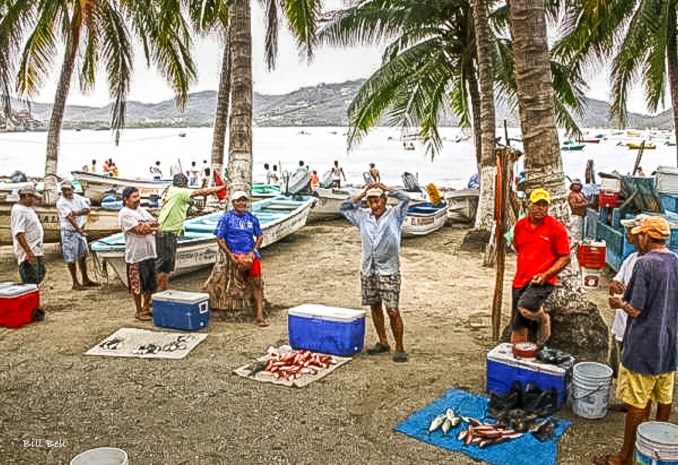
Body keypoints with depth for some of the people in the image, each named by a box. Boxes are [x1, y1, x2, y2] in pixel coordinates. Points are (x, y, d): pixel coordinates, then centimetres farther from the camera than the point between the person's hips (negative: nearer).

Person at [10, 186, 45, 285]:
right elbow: (19, 234, -25)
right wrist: (29, 252, -28)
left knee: (39, 277, 20)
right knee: (30, 283, -7)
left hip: (37, 251, 10)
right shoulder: (18, 210, -17)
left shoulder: (27, 208, 13)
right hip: (29, 253, -10)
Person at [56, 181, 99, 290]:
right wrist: (79, 231, -27)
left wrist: (76, 213, -21)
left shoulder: (78, 198, 4)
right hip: (69, 232, -6)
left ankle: (85, 280, 26)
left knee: (83, 256, 14)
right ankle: (75, 283, 9)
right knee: (71, 259, 0)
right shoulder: (61, 203, -14)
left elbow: (87, 210, -4)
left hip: (80, 230, 6)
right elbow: (70, 218, -22)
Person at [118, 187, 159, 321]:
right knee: (137, 285, 3)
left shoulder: (142, 210, 15)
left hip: (149, 253, 8)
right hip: (136, 254, -8)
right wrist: (151, 227, -5)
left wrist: (145, 225, -14)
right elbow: (140, 230, -19)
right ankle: (139, 311, 14)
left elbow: (155, 223, 5)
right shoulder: (124, 214, -11)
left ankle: (146, 308, 28)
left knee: (150, 284, 15)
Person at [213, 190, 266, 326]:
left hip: (251, 253, 3)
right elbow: (219, 238, 0)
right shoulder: (227, 217, 3)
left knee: (257, 282, -9)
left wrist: (254, 251, -1)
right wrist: (230, 255, -10)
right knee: (247, 262, -40)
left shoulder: (252, 218, 13)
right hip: (235, 253, -3)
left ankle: (260, 315, -7)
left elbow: (260, 236, 17)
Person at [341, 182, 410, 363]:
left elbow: (405, 199, -15)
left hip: (388, 271, -5)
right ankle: (382, 342, 26)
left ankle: (399, 347, 5)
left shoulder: (394, 214, -1)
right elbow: (345, 208, 15)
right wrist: (362, 193, 9)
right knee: (375, 307, 13)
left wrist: (386, 188, -3)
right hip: (367, 270, 5)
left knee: (392, 310, -6)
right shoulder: (363, 217, 10)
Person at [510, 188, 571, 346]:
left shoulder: (556, 227, -7)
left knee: (525, 307, -32)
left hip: (543, 281, -5)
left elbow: (565, 258, -5)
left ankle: (543, 318, 1)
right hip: (520, 280, 5)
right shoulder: (520, 225, 7)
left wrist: (545, 275, -17)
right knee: (518, 327, 8)